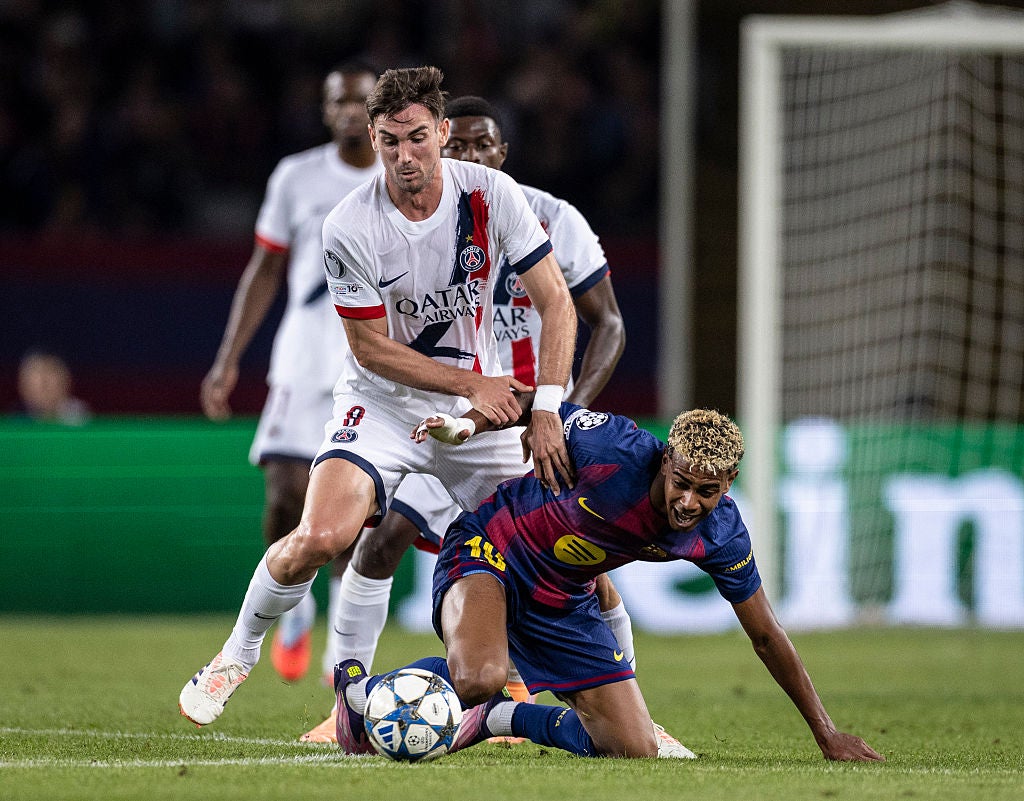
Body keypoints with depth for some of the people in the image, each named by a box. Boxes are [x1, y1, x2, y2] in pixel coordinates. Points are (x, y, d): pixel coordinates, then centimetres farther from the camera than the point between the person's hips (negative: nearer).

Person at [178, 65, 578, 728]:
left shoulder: (491, 194, -13)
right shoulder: (350, 228, -18)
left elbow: (556, 304, -10)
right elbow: (373, 350, -11)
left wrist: (546, 410, -20)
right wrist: (472, 383, -17)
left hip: (481, 404, 2)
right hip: (382, 405, -2)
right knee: (320, 539, -25)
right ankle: (239, 653, 3)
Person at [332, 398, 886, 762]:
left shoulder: (720, 536, -15)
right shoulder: (615, 449, -29)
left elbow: (766, 637, -2)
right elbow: (532, 402, -10)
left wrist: (826, 734, 2)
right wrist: (465, 426, -26)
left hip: (563, 602, 6)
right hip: (492, 547, -6)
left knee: (636, 751, -2)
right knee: (479, 678, -38)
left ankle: (502, 718, 19)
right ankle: (362, 688, -8)